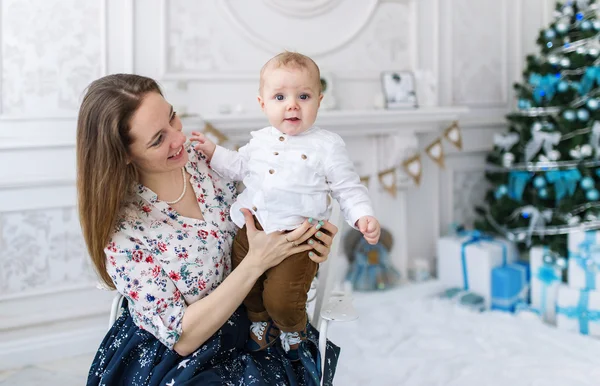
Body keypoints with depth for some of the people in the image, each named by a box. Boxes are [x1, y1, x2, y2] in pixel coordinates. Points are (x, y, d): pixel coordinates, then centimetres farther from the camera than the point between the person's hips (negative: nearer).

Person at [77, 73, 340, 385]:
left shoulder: (204, 159, -7)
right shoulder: (121, 228, -20)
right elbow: (181, 337, -19)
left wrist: (306, 241, -13)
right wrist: (256, 262, -25)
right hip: (174, 359, -5)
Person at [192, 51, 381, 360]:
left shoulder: (326, 146, -4)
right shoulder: (260, 140, 11)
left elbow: (349, 189, 0)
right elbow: (240, 167, 29)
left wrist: (363, 217, -16)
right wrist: (213, 152, 17)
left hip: (297, 236, -5)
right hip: (251, 229, 5)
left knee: (280, 298, -14)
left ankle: (293, 330, 22)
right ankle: (261, 321, 41)